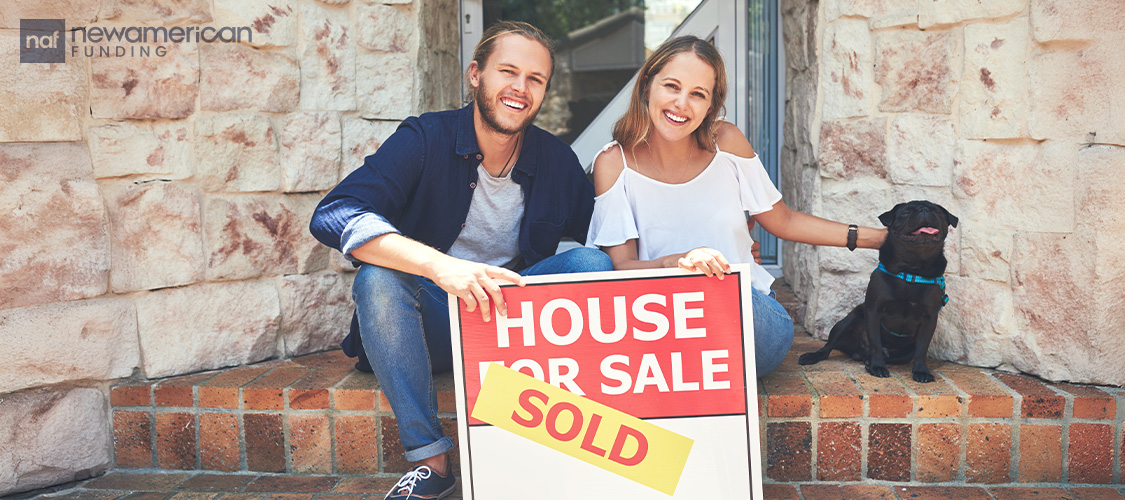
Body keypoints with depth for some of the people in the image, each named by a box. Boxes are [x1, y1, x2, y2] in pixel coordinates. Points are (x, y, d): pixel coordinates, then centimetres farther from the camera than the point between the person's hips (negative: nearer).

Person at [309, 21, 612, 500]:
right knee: (378, 277, -31)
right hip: (431, 325, -2)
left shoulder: (557, 160, 0)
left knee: (592, 263, -19)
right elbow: (333, 216, -25)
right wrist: (440, 265, -41)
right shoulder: (426, 138, -12)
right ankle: (430, 459, -22)